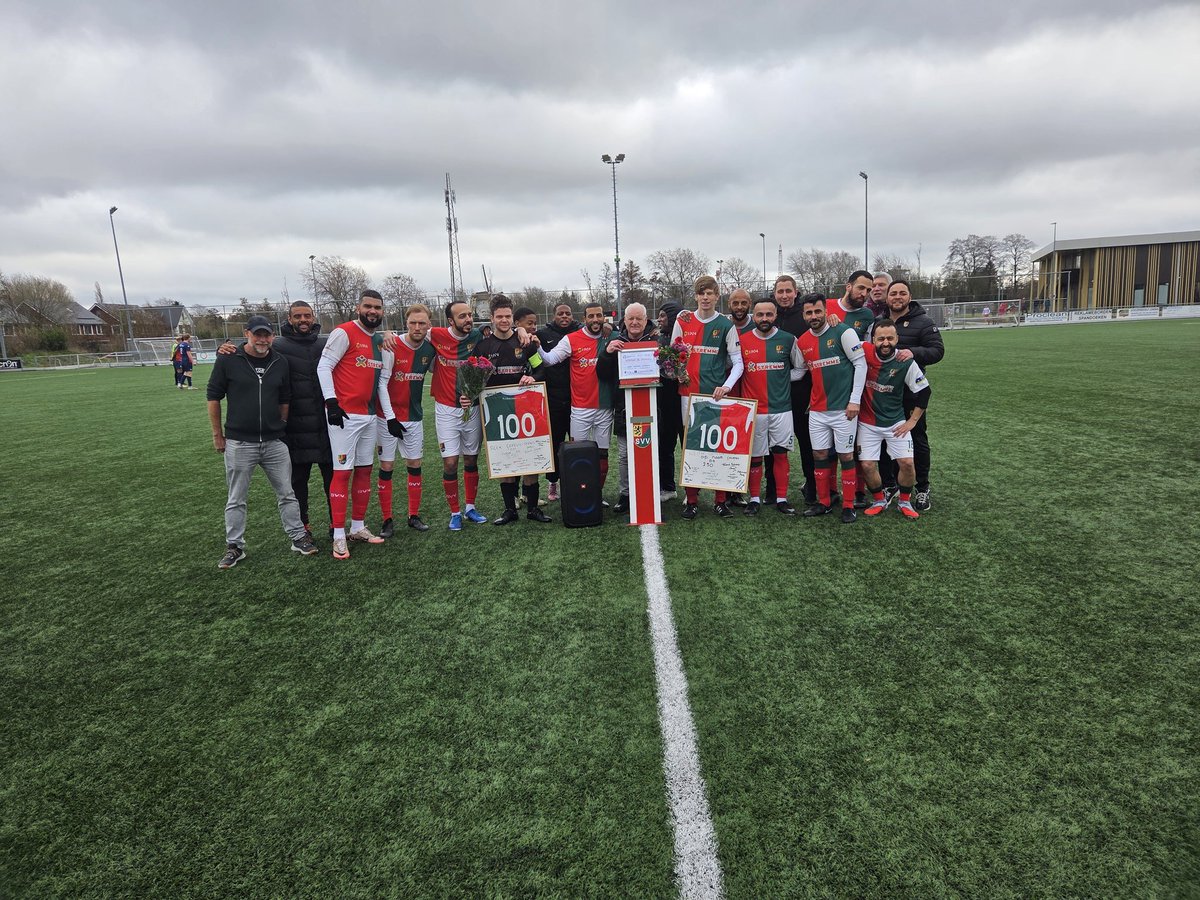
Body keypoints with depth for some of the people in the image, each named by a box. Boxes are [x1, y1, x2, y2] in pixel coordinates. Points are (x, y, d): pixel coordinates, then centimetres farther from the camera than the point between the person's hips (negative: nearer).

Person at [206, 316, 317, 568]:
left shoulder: (280, 363, 4)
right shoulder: (228, 360, -5)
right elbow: (213, 396, 2)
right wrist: (218, 435, 3)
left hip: (274, 442, 2)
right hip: (239, 443, -2)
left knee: (286, 494, 9)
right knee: (236, 499, 8)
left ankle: (298, 537, 19)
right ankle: (235, 547, 19)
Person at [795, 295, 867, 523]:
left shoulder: (843, 332, -8)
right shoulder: (802, 342, 8)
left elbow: (860, 363, -8)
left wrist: (855, 400, -11)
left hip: (843, 408, -5)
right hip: (817, 410, 5)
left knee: (846, 456, 1)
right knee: (819, 455, 8)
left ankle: (848, 506, 11)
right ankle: (824, 502, 20)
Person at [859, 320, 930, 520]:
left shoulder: (906, 363, -10)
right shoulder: (864, 352, -13)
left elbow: (924, 392, 0)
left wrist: (912, 421, 0)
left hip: (896, 423, 0)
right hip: (867, 423, 0)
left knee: (906, 462, -7)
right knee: (867, 465, -4)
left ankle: (905, 502, 18)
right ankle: (879, 501, 22)